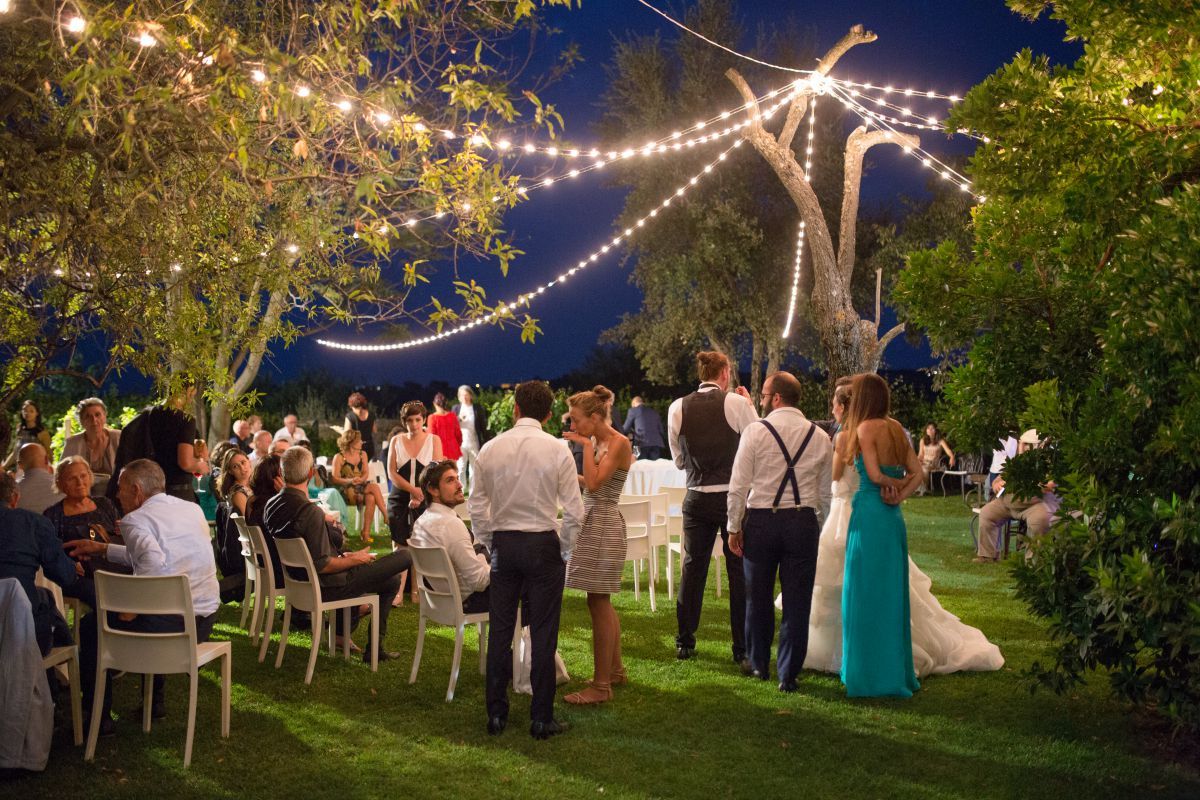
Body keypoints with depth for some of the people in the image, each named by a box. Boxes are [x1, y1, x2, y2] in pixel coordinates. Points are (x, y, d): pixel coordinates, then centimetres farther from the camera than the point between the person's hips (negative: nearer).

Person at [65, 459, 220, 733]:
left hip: (167, 625, -7)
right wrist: (102, 549, 30)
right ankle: (154, 701, 41)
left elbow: (154, 564, -29)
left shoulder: (135, 520, -9)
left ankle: (99, 717, 24)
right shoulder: (193, 509, 12)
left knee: (90, 626, 18)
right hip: (205, 621, 7)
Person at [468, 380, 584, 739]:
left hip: (503, 544, 3)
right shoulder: (557, 451, -7)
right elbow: (573, 511, -8)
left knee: (500, 630, 10)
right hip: (543, 544, -3)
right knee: (543, 635, 3)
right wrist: (564, 549, 5)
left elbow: (477, 506, 4)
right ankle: (542, 719, 7)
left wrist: (488, 544, 15)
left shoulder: (491, 449, 1)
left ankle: (496, 714, 16)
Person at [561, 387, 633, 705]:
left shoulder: (619, 443, -13)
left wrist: (586, 446, -16)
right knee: (602, 602, 15)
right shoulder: (596, 441, 12)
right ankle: (615, 670, 27)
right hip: (591, 520, 9)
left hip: (604, 524, -9)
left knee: (598, 602, -6)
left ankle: (601, 685, -1)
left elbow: (594, 483, -22)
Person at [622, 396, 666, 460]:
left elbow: (626, 428, 13)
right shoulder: (654, 412, 22)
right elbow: (661, 430, 19)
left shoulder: (633, 410, 9)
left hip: (643, 443, -4)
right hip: (657, 443, 4)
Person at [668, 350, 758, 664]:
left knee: (693, 568, 11)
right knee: (739, 570, 6)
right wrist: (749, 405, 7)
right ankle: (742, 647, 10)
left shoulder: (678, 408, 0)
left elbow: (679, 460, 8)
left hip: (697, 498, 3)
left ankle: (685, 642, 16)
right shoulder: (737, 403, -10)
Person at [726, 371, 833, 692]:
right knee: (797, 602, 7)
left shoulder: (755, 432, -6)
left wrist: (734, 527, 1)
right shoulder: (820, 438, 4)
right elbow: (826, 494, 8)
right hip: (804, 522, 2)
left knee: (758, 597, 14)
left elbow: (738, 486, -8)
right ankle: (788, 675, 11)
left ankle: (759, 663, 29)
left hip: (761, 521, -2)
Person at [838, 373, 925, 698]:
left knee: (867, 596, 0)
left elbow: (874, 475, -15)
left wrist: (895, 484, 4)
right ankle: (897, 672, 20)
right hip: (892, 517, 8)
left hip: (870, 515, -8)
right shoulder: (896, 428, 12)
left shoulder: (865, 428, -9)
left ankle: (872, 676, 4)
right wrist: (899, 494, -1)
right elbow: (918, 473, 11)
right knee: (891, 594, 13)